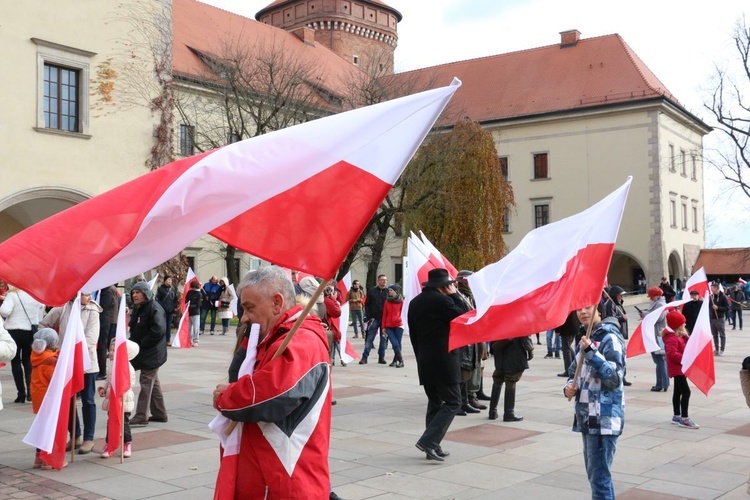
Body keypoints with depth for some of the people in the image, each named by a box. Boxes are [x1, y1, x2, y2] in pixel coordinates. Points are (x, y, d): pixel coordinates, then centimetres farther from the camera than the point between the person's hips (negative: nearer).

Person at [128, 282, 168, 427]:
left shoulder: (154, 308, -16)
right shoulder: (138, 309, 14)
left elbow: (158, 330, -25)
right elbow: (135, 330, 22)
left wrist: (141, 344, -20)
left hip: (152, 353, -10)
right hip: (143, 352, 10)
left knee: (146, 382, -6)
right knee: (153, 383, 15)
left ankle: (141, 417, -2)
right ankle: (159, 414, 24)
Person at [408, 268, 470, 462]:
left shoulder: (415, 302, 12)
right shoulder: (441, 300, -13)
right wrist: (455, 295, 0)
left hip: (425, 362, 8)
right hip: (444, 360, -8)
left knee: (434, 402, 14)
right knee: (452, 402, -2)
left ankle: (432, 447, 14)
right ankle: (428, 441, -12)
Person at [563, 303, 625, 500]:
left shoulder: (610, 338, -11)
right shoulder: (585, 337, 13)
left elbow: (614, 378, -20)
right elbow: (575, 371, 21)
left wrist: (591, 352, -28)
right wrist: (569, 386, 0)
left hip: (604, 418, -8)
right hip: (587, 416, 9)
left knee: (599, 476, -8)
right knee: (594, 473, 16)